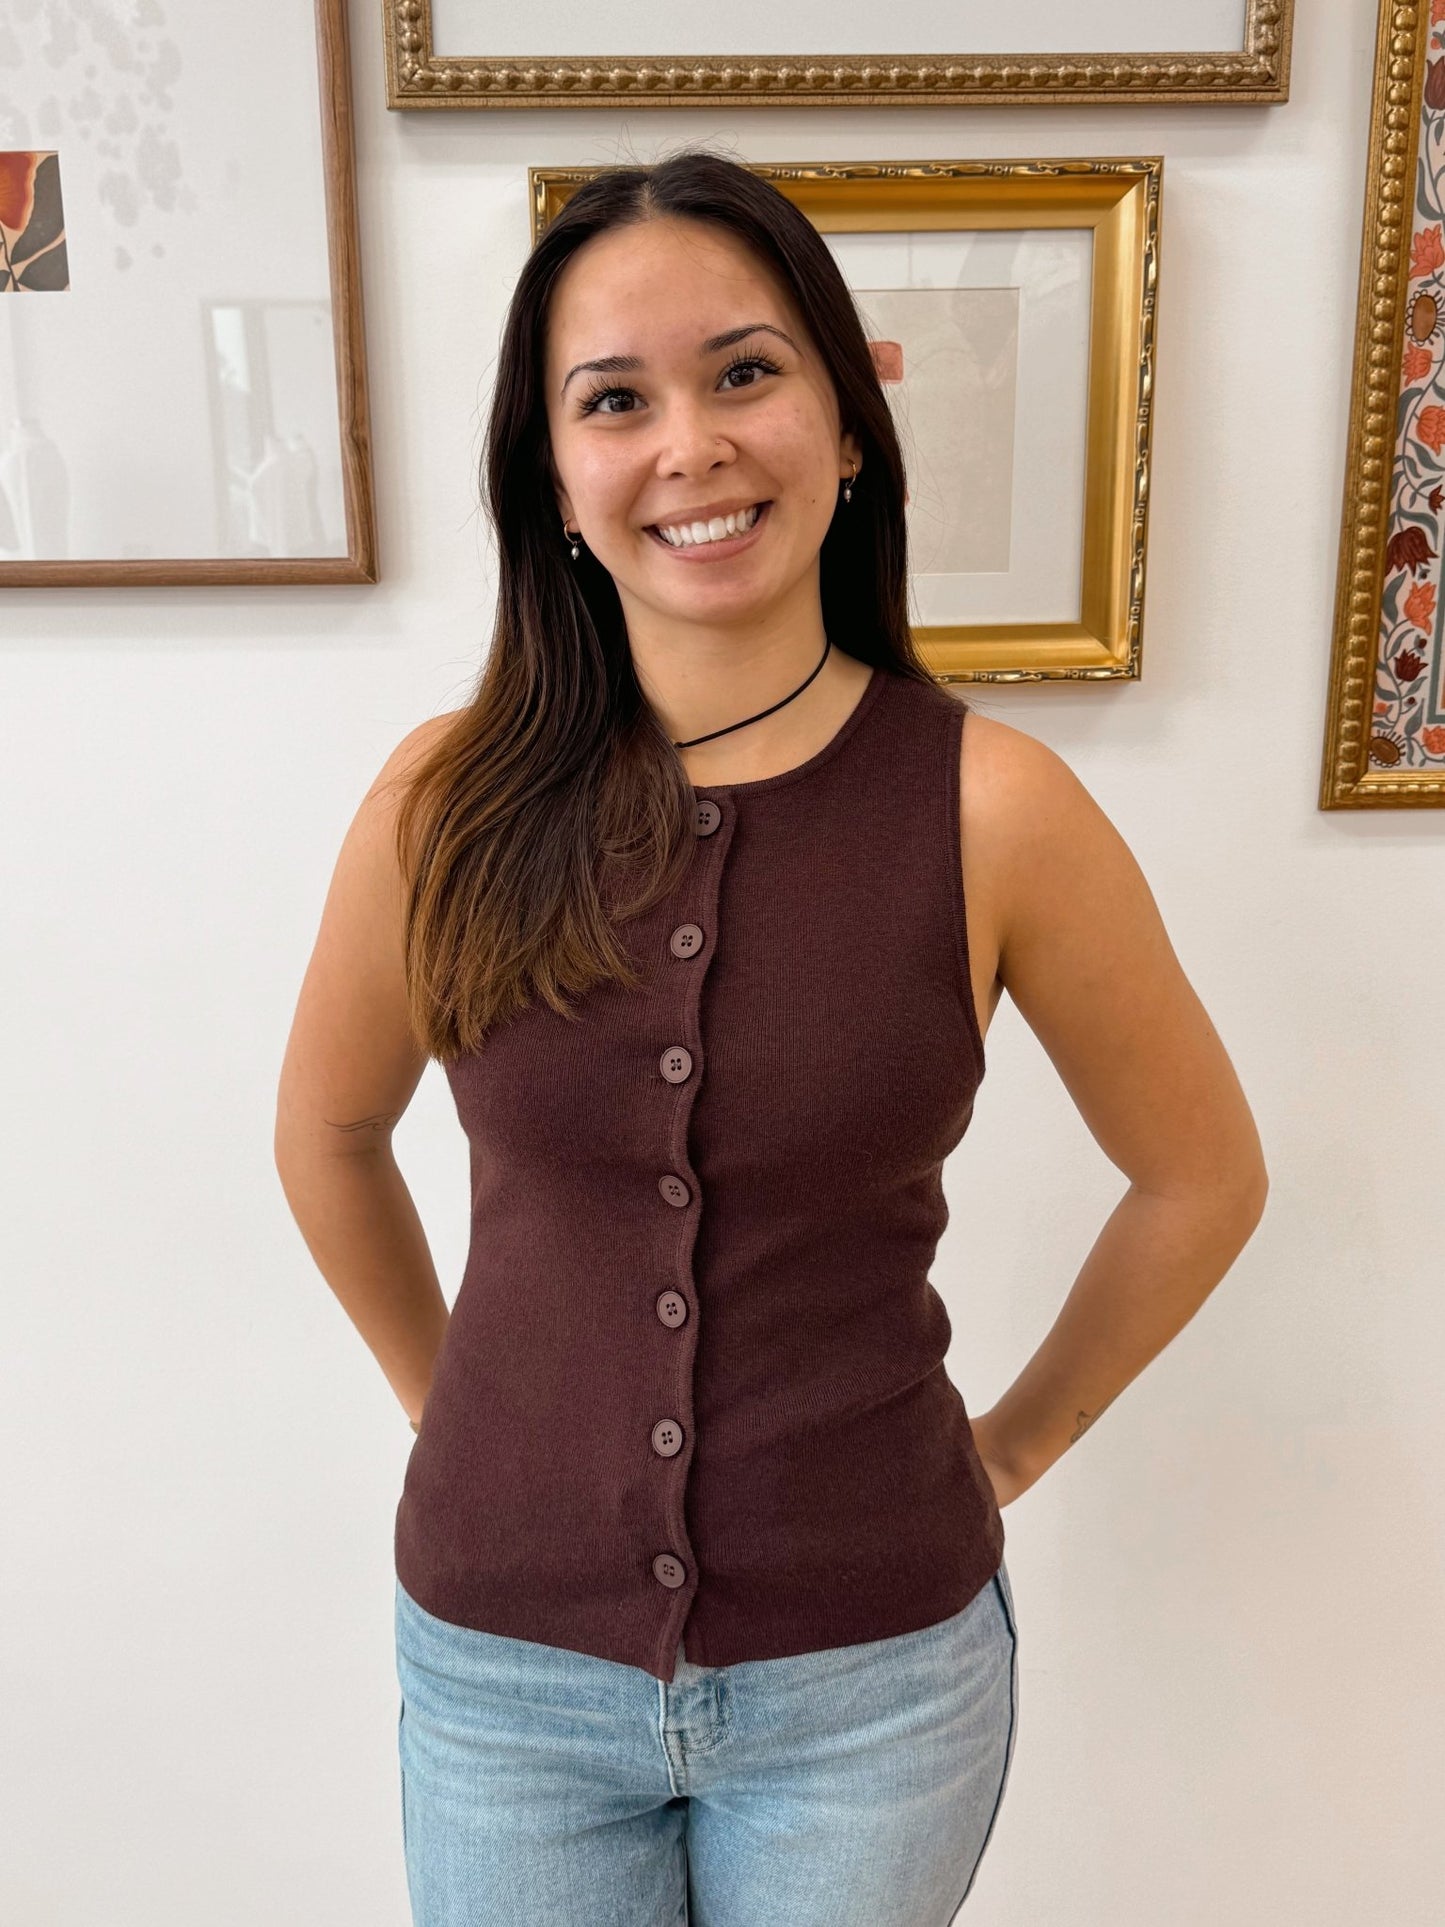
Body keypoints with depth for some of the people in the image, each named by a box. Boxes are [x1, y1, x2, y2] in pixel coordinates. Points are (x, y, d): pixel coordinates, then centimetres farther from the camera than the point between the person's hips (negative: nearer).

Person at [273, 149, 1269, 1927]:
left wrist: (1011, 1443, 3)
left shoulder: (991, 809, -15)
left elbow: (1202, 1176, -1)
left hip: (865, 1675, -1)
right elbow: (327, 1133, 7)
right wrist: (456, 1407, 9)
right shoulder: (450, 804, -10)